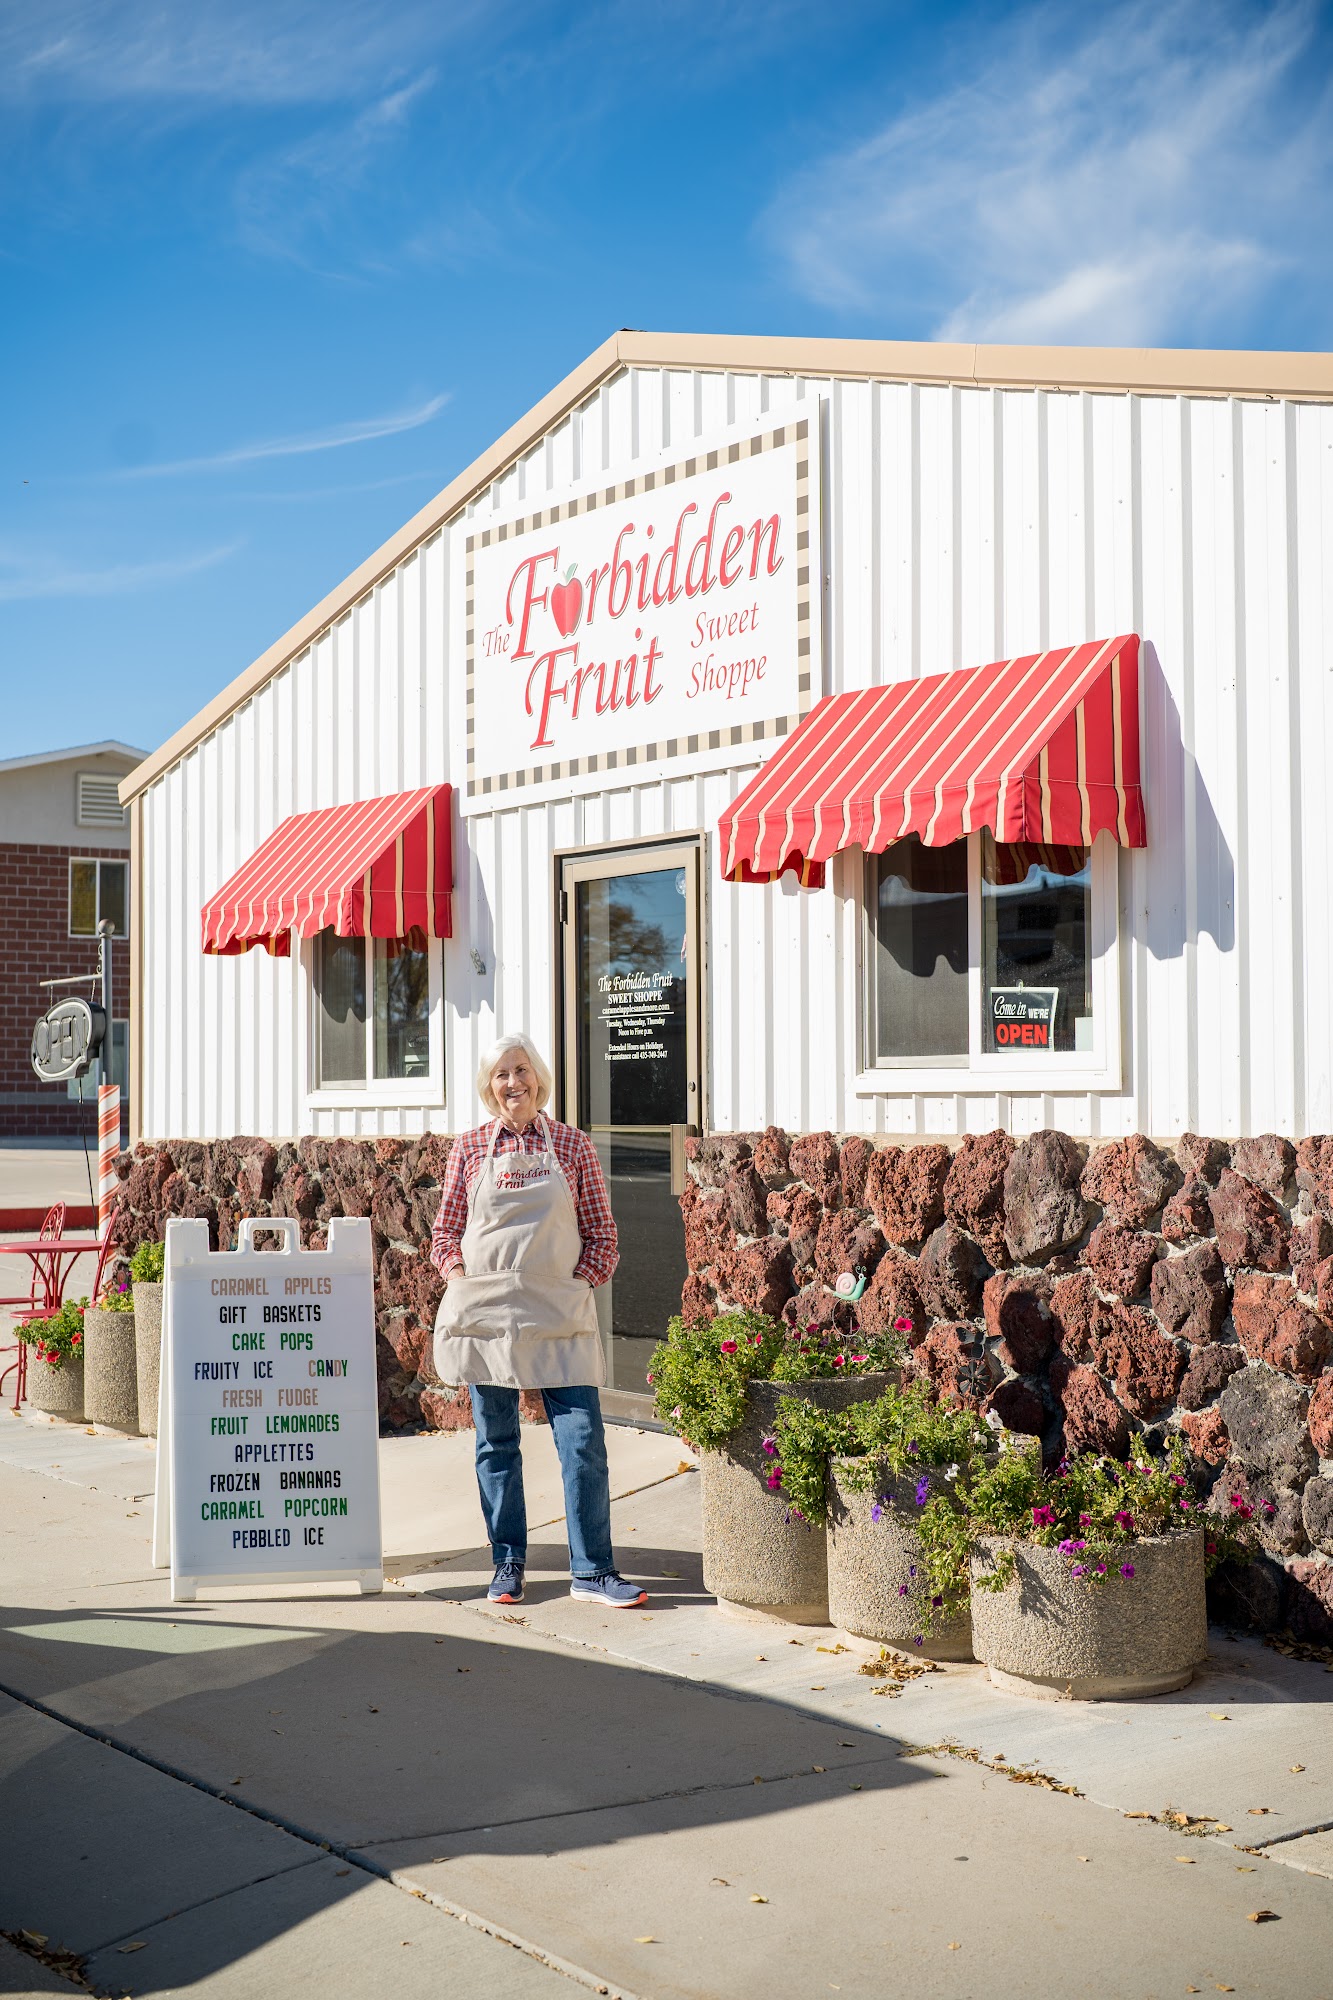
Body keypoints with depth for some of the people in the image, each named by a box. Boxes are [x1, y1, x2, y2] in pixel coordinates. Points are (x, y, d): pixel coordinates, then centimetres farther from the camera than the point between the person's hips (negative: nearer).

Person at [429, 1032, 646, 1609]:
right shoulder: (469, 1149, 6)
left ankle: (592, 1571, 3)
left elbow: (601, 1232, 7)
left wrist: (576, 1285, -4)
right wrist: (466, 1280, -4)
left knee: (583, 1440, -5)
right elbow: (445, 1232, 11)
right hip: (484, 1314, 1)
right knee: (496, 1442, 7)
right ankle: (507, 1565, 19)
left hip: (560, 1316, -1)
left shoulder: (571, 1145, 4)